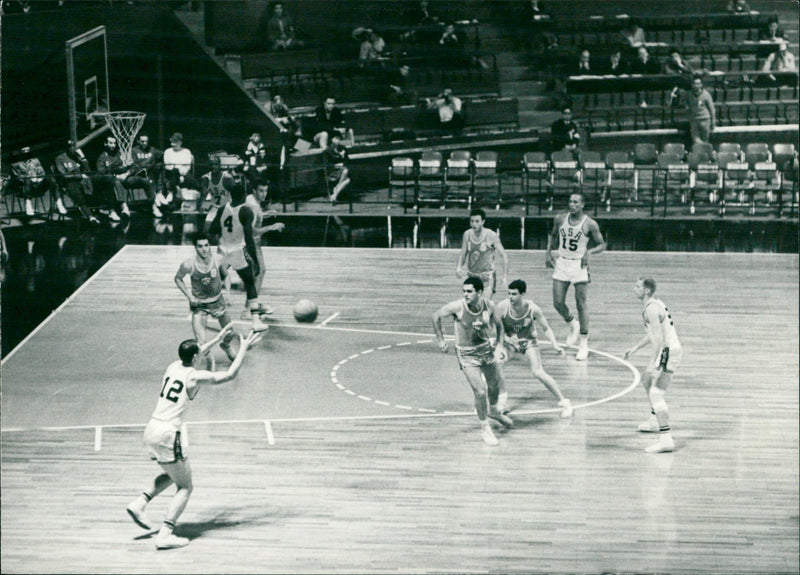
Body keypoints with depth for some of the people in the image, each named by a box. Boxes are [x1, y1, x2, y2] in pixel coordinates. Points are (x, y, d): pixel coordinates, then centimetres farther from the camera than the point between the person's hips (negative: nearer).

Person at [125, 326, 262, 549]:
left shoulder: (174, 366, 11)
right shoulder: (195, 377, -9)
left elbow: (196, 355, 33)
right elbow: (230, 374, -3)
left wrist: (218, 338, 40)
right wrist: (243, 349, 8)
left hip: (151, 429, 8)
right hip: (167, 434, -8)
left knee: (172, 474, 31)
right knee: (185, 487, 2)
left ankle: (139, 503, 18)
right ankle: (165, 535, -9)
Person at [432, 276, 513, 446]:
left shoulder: (489, 306, -15)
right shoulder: (457, 307, -25)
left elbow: (498, 325, 3)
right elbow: (436, 316, -8)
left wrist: (500, 345, -8)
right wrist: (440, 339, -4)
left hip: (486, 349, 4)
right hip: (467, 355, -4)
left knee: (496, 385, 19)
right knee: (480, 392, -11)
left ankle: (493, 411, 52)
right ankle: (485, 429, 10)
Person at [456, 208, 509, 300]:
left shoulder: (491, 236, -11)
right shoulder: (467, 235, 1)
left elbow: (504, 256, -5)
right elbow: (463, 254, 13)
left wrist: (504, 277, -11)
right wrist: (458, 267, -8)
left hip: (487, 276, -5)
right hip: (472, 276, 5)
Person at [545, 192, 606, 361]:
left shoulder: (590, 224, -10)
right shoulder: (560, 219, 1)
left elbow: (602, 244, -3)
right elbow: (553, 235, 19)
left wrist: (589, 252, -20)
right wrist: (549, 252, 9)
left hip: (579, 265, -4)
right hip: (561, 263, 4)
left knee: (581, 304, -1)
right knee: (558, 303, 1)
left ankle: (584, 343, 8)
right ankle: (572, 325, 32)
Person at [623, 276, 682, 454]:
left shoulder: (651, 309, -19)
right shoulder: (654, 303, 14)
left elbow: (658, 338, -27)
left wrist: (653, 364, -30)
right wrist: (635, 348, 29)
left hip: (668, 351, -11)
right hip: (668, 350, 11)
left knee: (656, 395, -17)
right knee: (647, 381, 31)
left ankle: (666, 439, -24)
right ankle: (654, 422, 47)